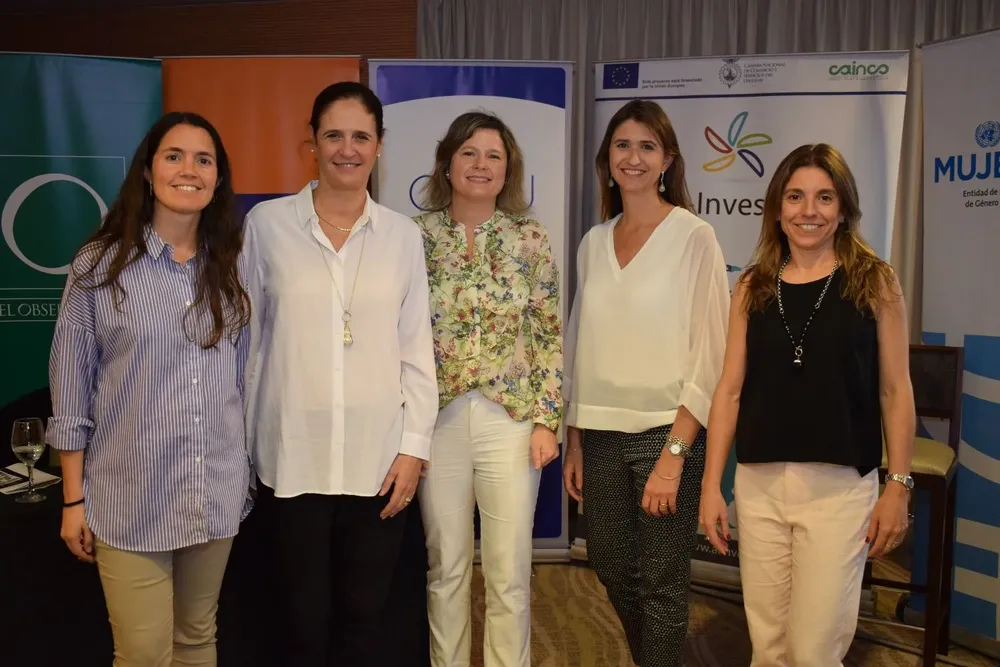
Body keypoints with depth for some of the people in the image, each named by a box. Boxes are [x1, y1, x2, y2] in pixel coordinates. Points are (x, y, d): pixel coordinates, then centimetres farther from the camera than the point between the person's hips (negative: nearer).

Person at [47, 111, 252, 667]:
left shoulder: (234, 264, 4)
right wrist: (73, 500, -3)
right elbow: (71, 391, -3)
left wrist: (249, 472, 11)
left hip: (217, 492, 3)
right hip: (130, 496, -3)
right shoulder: (99, 265, -6)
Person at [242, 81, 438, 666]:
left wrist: (415, 445, -1)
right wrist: (239, 446, 4)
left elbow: (416, 348, 5)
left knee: (365, 619, 11)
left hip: (379, 459, 1)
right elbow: (248, 338, 3)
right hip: (292, 458, -1)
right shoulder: (267, 224, 0)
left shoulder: (403, 234, 4)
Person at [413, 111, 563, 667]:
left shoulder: (531, 238, 1)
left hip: (512, 419, 0)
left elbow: (551, 337, 3)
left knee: (511, 569, 6)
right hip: (438, 419, 0)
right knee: (445, 564, 12)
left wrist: (547, 420, -3)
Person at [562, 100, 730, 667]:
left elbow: (710, 352, -11)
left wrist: (673, 453, -16)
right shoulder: (594, 243, 8)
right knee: (611, 566, 16)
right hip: (602, 433, 5)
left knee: (661, 580, 3)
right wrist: (575, 440, 10)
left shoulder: (695, 237, -8)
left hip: (668, 430, -5)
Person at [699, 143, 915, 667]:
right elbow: (730, 390, 4)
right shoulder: (752, 287, 5)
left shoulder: (875, 282, 0)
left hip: (840, 485, -2)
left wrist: (898, 485, -2)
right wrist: (710, 483, 2)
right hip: (759, 484, 3)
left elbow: (895, 391, 1)